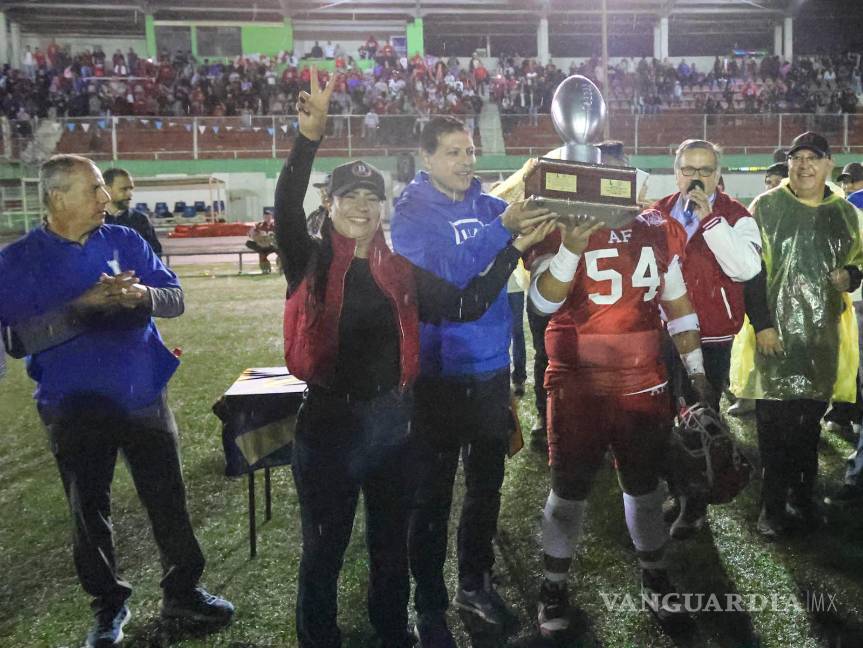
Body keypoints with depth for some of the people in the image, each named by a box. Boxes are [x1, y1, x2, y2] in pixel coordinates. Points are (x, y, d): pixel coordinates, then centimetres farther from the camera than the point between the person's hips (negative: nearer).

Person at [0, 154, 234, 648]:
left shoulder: (126, 241, 1)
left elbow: (176, 298, 0)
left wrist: (141, 295, -22)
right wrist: (85, 304, -27)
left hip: (145, 398, 2)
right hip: (76, 408, -2)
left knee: (169, 499, 10)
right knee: (89, 510, 12)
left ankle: (183, 590, 29)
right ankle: (109, 605, 31)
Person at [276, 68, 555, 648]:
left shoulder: (401, 271, 4)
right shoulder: (311, 261, -6)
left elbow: (467, 304, 1)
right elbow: (286, 208, -24)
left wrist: (514, 248, -5)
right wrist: (311, 136, -38)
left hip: (393, 420, 4)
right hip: (329, 420, -3)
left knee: (391, 541, 20)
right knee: (325, 546, 11)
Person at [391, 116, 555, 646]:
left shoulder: (490, 205, 7)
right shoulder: (411, 212, -8)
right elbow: (444, 270, -23)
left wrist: (548, 220, -21)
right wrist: (502, 229, -33)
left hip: (491, 369, 5)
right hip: (439, 374, -5)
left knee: (487, 483, 16)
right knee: (434, 494, 4)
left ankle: (476, 582, 35)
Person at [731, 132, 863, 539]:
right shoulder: (765, 207, -2)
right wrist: (761, 324, -13)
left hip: (824, 334, 4)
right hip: (774, 331, -3)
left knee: (810, 420, 10)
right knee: (775, 421, -1)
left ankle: (803, 498, 23)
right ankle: (773, 506, 9)